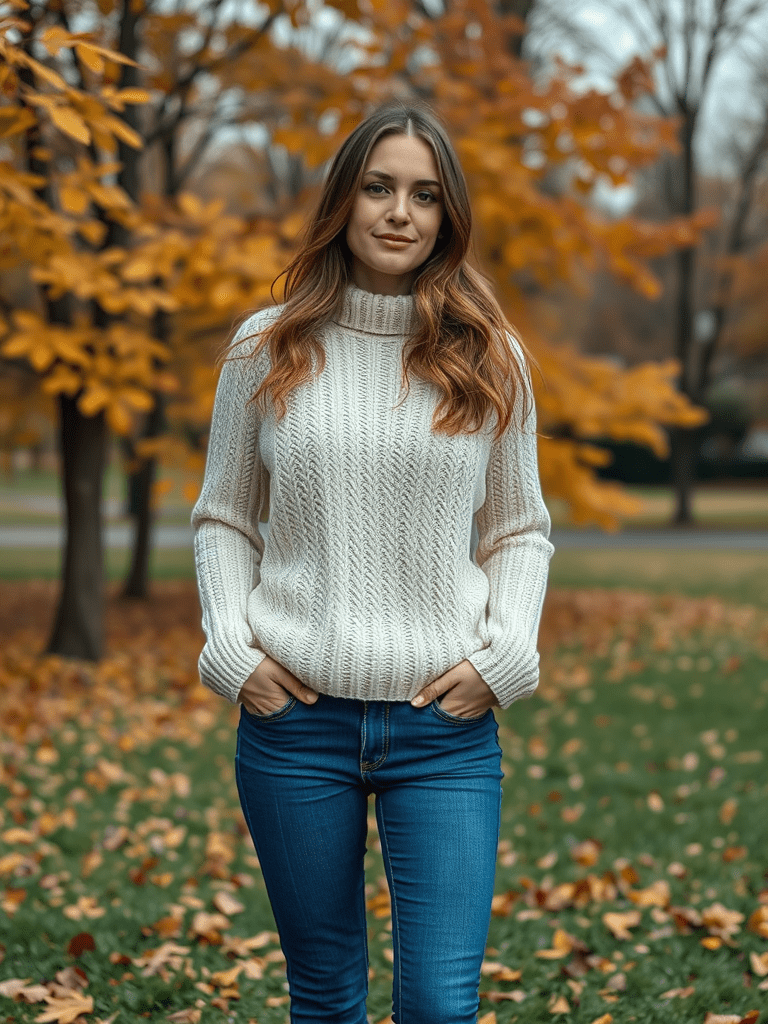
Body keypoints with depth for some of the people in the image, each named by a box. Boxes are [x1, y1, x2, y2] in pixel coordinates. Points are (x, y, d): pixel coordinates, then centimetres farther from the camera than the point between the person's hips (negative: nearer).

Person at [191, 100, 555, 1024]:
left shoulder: (489, 359, 6)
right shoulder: (267, 350, 5)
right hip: (294, 715, 1)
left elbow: (519, 532, 11)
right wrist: (230, 651, -2)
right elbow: (221, 520, 12)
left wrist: (503, 656, -4)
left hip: (447, 725, 0)